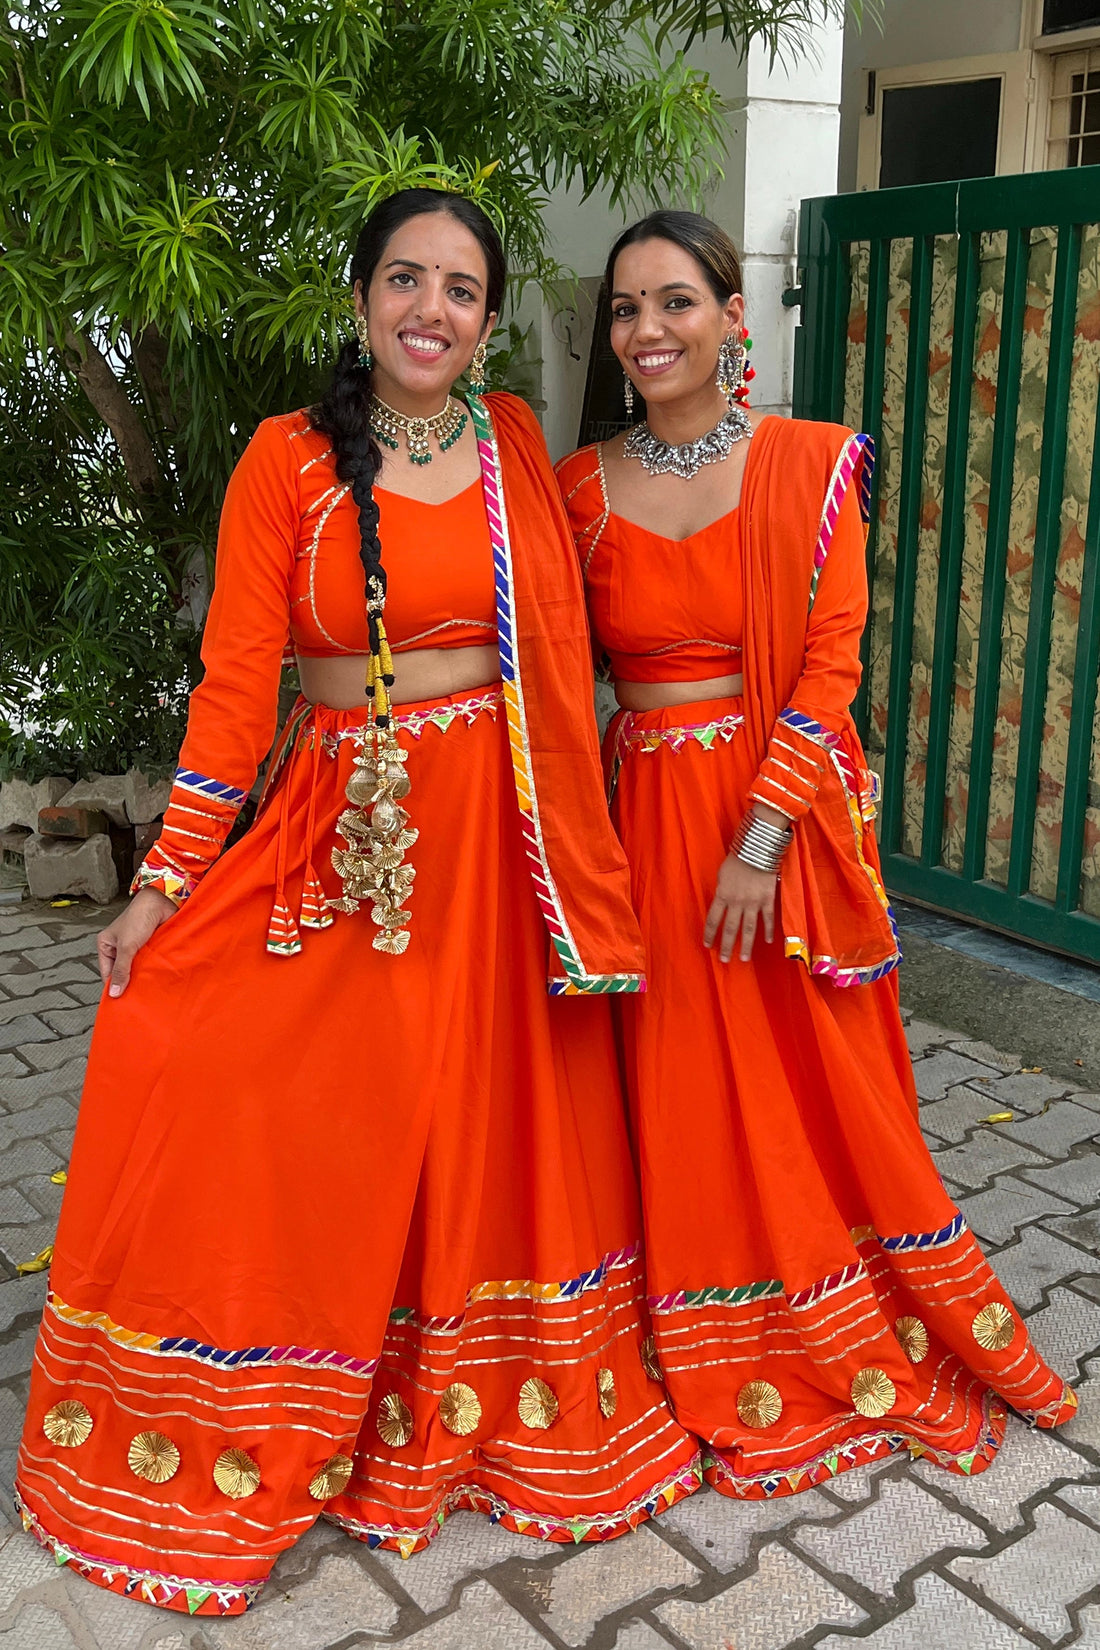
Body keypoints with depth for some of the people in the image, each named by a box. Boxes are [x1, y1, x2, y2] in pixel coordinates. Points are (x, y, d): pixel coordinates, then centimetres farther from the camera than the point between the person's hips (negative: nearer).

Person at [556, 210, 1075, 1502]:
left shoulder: (812, 465, -3)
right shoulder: (583, 488, 4)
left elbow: (831, 660, -8)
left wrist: (764, 836, -16)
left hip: (788, 807, -1)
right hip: (648, 814, 2)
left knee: (826, 1092, 9)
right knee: (690, 1099, 9)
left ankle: (870, 1356, 33)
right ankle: (739, 1385, 28)